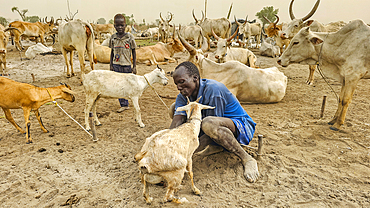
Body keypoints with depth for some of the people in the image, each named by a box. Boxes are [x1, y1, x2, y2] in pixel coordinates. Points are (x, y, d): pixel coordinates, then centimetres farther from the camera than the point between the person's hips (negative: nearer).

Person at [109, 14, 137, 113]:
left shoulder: (129, 36, -5)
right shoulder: (113, 37, 4)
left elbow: (133, 52, -1)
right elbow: (112, 52, 12)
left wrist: (134, 66, -4)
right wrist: (111, 65, 9)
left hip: (127, 65, -3)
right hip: (116, 65, 3)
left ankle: (125, 104, 21)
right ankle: (123, 105, 13)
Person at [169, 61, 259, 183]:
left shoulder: (213, 89, -25)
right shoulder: (183, 97, -4)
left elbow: (212, 124, -27)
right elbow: (177, 121, -18)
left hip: (241, 127, -8)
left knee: (208, 124, -42)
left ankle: (247, 159, -21)